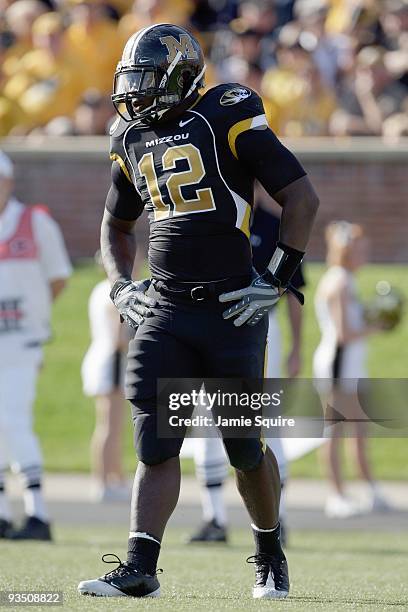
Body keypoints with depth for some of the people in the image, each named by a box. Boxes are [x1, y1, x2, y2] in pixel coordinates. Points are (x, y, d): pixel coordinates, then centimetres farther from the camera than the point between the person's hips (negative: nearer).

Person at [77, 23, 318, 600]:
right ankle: (140, 568, -10)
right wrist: (122, 286, 13)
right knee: (156, 442, -6)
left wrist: (276, 280, -10)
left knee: (245, 447, 5)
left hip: (231, 311, -5)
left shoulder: (227, 119, -8)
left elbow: (302, 197, -9)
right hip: (164, 312, 5)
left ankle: (270, 557, 26)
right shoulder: (134, 140, 13)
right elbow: (116, 226, 30)